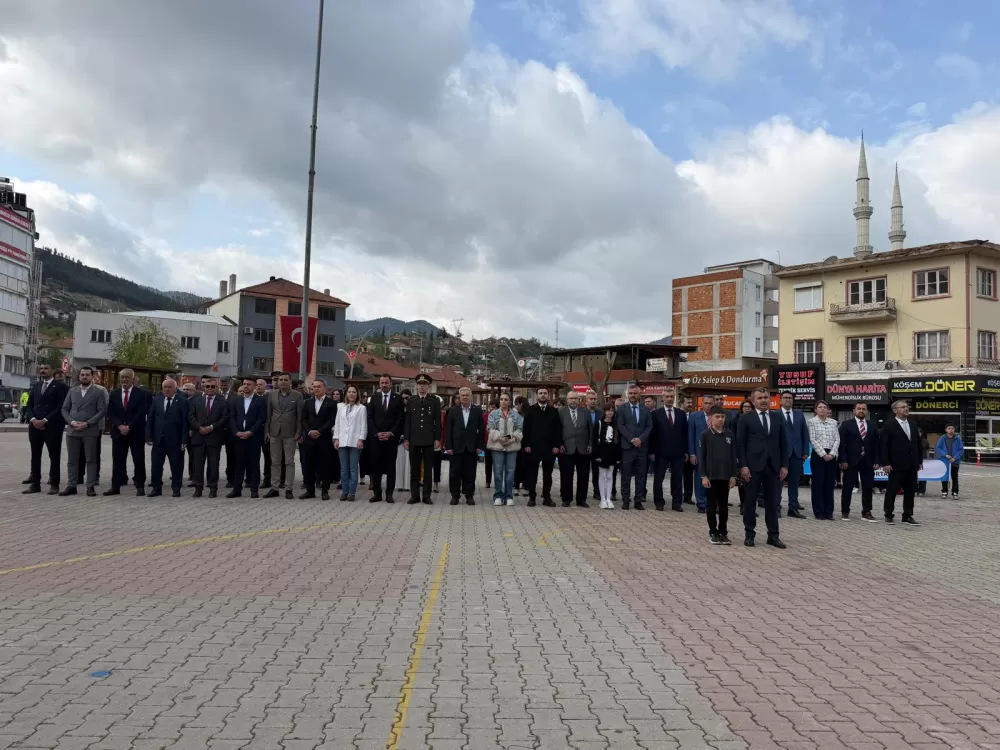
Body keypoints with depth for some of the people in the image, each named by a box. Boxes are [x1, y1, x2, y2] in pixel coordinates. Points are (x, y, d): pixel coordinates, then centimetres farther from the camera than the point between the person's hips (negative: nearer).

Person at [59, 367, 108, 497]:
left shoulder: (99, 392, 2)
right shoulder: (72, 391, 13)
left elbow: (102, 410, -4)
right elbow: (64, 409, 11)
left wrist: (87, 423, -13)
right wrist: (72, 422, -7)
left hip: (90, 431, -3)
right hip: (72, 430, 3)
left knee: (91, 460, 0)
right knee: (72, 460, 6)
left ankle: (91, 486, 4)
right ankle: (71, 486, 12)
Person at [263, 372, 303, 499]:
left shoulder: (297, 396, -1)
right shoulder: (271, 395, 7)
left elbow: (300, 416, -2)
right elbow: (268, 414, 8)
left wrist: (298, 433, -8)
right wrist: (267, 431, 3)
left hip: (290, 433, -3)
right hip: (275, 432, 3)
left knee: (289, 462, 1)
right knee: (275, 462, 8)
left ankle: (288, 488, 5)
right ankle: (274, 488, 14)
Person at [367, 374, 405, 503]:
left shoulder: (397, 399, 4)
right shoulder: (374, 398, 9)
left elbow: (400, 419, -1)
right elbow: (370, 418, 4)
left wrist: (390, 433, -11)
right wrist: (376, 433, -8)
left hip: (391, 438, -1)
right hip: (376, 437, 2)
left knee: (391, 466, 2)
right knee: (375, 466, 1)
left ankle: (389, 494, 6)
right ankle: (377, 493, 7)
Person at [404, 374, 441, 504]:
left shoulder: (435, 401, 4)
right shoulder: (411, 401, 8)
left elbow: (438, 421, 2)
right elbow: (407, 421, 6)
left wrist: (437, 439, -4)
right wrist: (406, 438, 1)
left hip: (429, 440, -1)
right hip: (414, 440, 1)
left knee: (427, 469, 3)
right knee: (414, 469, 5)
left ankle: (427, 496, 8)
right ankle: (414, 495, 10)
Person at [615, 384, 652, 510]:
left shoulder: (645, 410, 11)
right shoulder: (622, 409, 4)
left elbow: (649, 426, 6)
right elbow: (620, 426, -3)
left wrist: (640, 439, -10)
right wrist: (632, 439, -12)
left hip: (642, 446, 2)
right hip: (627, 446, -2)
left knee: (641, 475, 4)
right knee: (626, 475, 0)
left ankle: (638, 500, 9)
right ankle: (625, 500, 6)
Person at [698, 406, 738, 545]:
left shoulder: (730, 434, 4)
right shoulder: (706, 435, -4)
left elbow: (733, 456, 7)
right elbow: (701, 456, -3)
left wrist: (733, 475, 2)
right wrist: (704, 476, -8)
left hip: (725, 476, 2)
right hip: (711, 476, -2)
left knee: (724, 506, 9)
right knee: (711, 505, 4)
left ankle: (723, 532, 17)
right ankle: (713, 532, 12)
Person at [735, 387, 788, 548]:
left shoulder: (777, 418, 12)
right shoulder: (746, 419, 1)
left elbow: (783, 443, 12)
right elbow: (740, 444, -3)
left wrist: (784, 465, 4)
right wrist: (743, 466, -11)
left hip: (773, 466, 3)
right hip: (753, 466, -3)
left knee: (772, 502, 6)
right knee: (750, 501, 3)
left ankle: (773, 535, 13)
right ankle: (749, 534, 12)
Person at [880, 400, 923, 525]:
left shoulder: (913, 425, 15)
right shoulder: (889, 426, -5)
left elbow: (918, 444, 19)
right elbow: (883, 446, -9)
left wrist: (920, 461, 13)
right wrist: (885, 463, -15)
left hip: (912, 465, 6)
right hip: (896, 466, -6)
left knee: (910, 492, 7)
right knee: (892, 491, 1)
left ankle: (907, 516, 16)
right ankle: (888, 515, 12)